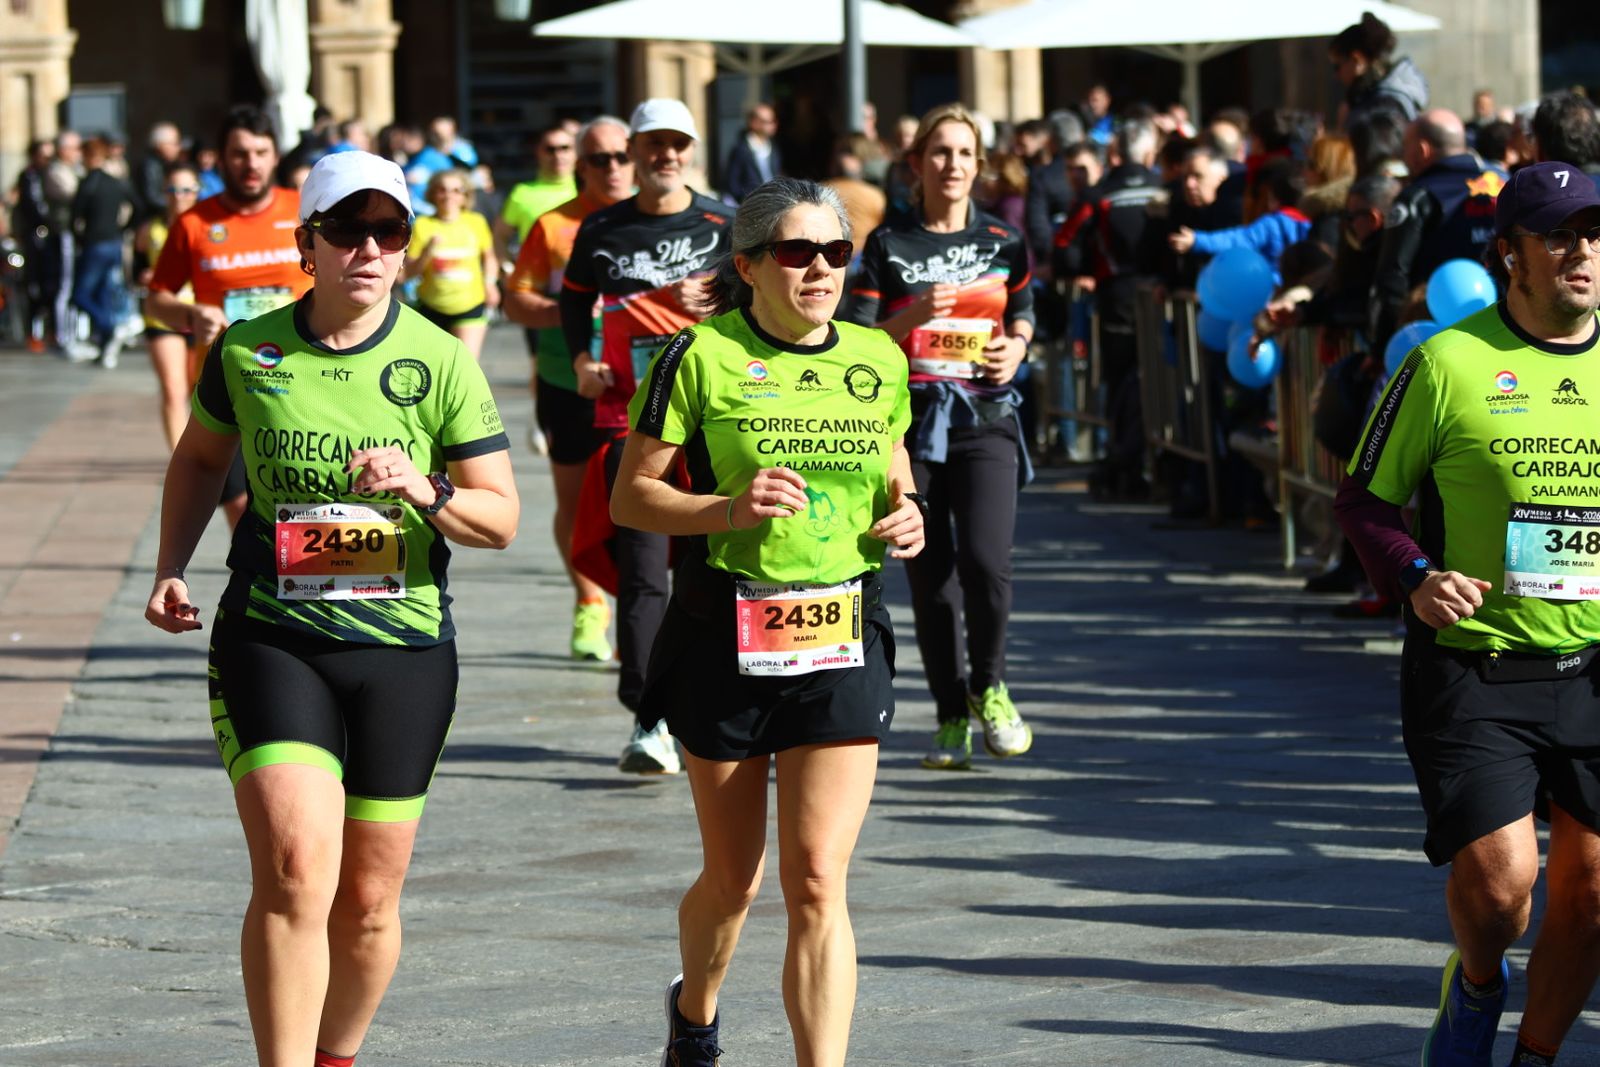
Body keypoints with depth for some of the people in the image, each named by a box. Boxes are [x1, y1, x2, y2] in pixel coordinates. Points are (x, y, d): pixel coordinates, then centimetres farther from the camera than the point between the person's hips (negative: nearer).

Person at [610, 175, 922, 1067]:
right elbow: (632, 497, -4)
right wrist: (729, 509, -21)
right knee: (733, 877, 13)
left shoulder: (877, 360, 6)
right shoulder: (702, 357, -7)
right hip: (727, 633, -2)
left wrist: (905, 517, 0)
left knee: (817, 880, -9)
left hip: (844, 634, 2)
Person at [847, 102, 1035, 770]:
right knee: (930, 578, 1)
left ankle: (988, 687, 7)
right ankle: (951, 717, 14)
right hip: (911, 420, 0)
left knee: (985, 561, -18)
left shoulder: (1003, 244, 10)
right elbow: (860, 340, 0)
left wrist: (1016, 348, 0)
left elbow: (1021, 317, 22)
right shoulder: (889, 246, 4)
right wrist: (914, 314, -16)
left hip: (986, 419, 0)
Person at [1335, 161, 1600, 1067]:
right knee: (1498, 874, -13)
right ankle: (1478, 983, 22)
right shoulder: (1448, 363, -5)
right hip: (1471, 667, -3)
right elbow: (1365, 497, 4)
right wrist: (1416, 578, -14)